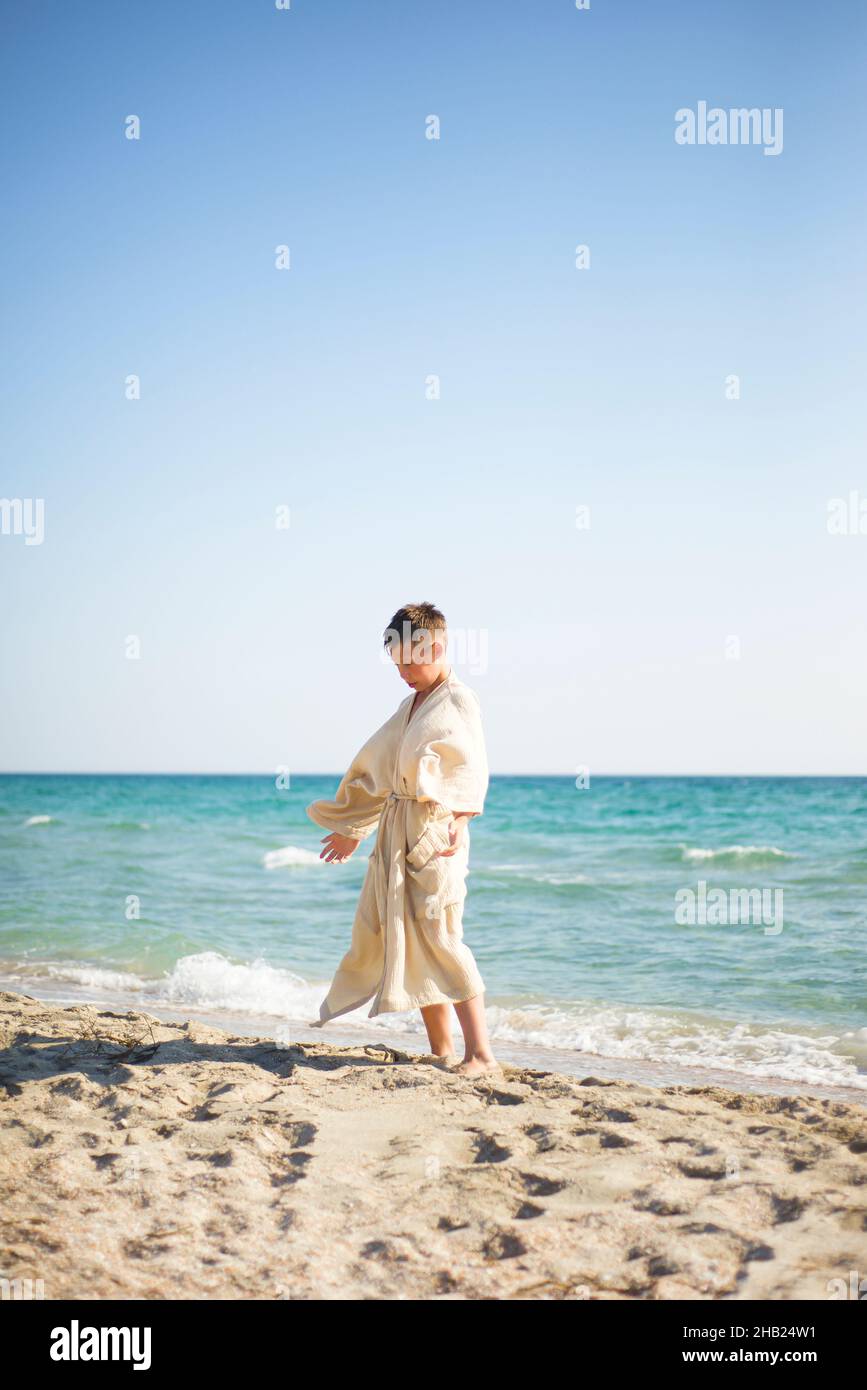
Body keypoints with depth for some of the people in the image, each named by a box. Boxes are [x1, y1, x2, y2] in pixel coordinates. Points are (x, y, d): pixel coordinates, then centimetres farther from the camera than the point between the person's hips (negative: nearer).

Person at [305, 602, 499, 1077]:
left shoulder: (458, 703, -5)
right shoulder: (410, 705, 20)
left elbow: (470, 769, -17)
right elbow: (376, 771, 28)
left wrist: (458, 819, -32)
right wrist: (353, 829, 31)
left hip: (434, 831, -8)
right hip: (395, 832, 8)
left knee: (437, 938, -14)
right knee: (403, 940, 6)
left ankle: (480, 1053, -11)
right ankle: (440, 1050, 12)